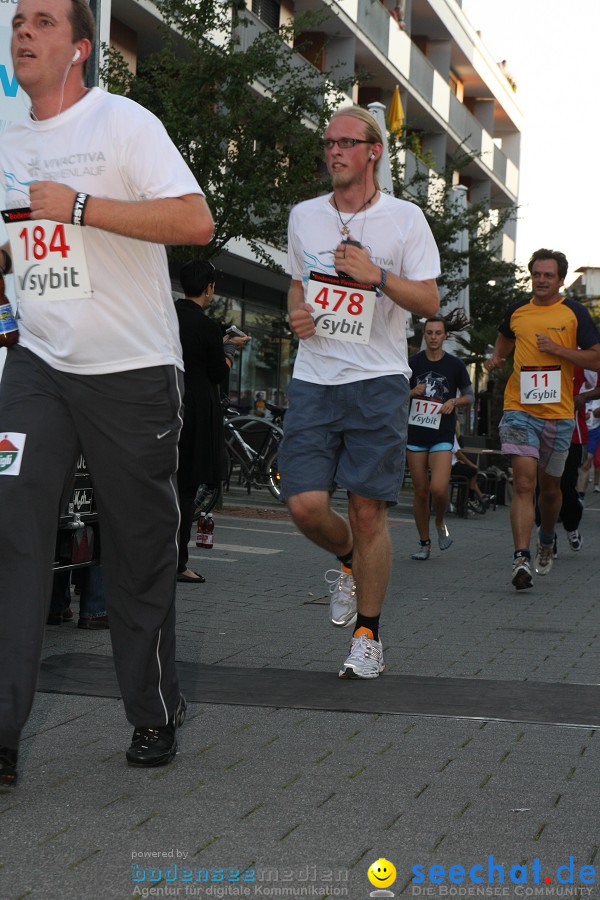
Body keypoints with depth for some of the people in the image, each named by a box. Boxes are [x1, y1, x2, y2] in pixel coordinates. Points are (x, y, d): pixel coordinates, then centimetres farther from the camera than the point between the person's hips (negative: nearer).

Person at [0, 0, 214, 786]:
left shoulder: (123, 123, -5)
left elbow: (196, 222, -17)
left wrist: (80, 205, -20)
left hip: (133, 371, -4)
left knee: (141, 550, 3)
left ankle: (155, 716, 20)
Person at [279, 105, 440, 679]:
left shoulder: (405, 218, 0)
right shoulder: (304, 217, 12)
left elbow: (428, 301, -2)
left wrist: (377, 275, -17)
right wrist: (297, 313, 5)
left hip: (378, 380, -3)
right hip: (313, 378, 3)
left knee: (368, 512, -3)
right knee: (305, 504, -9)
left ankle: (368, 636, 11)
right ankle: (348, 562, 27)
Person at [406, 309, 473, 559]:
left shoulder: (455, 365, 0)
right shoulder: (413, 363, 3)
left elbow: (469, 396, 9)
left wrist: (454, 402, -10)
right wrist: (412, 393, -9)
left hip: (442, 435, -2)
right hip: (415, 433, 2)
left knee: (438, 488, -17)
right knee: (420, 491, 4)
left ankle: (440, 524, 14)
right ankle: (424, 542, 17)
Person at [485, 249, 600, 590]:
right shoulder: (517, 311, 9)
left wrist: (556, 348, -12)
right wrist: (496, 358, 12)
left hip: (559, 412, 0)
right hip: (520, 408, 0)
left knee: (550, 486, 14)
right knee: (524, 482, -16)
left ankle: (547, 542, 41)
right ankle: (522, 558, -23)